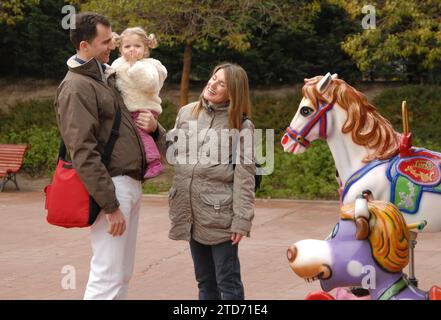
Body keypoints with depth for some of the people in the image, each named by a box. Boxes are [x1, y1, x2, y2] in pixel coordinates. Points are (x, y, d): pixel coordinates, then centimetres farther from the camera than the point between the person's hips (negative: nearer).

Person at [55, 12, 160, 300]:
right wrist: (110, 206, -20)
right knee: (107, 277, -9)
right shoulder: (77, 87, -13)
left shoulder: (106, 77, 15)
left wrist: (152, 125, 9)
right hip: (110, 186, -9)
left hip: (131, 184, 9)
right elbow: (84, 154, -19)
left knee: (123, 275, 13)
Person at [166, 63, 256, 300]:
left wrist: (241, 219, -15)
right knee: (205, 282, 16)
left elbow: (244, 178, -10)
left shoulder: (240, 126, -6)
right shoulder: (186, 113, 9)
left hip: (220, 216, -5)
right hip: (192, 214, 5)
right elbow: (173, 152, 21)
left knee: (228, 283, 1)